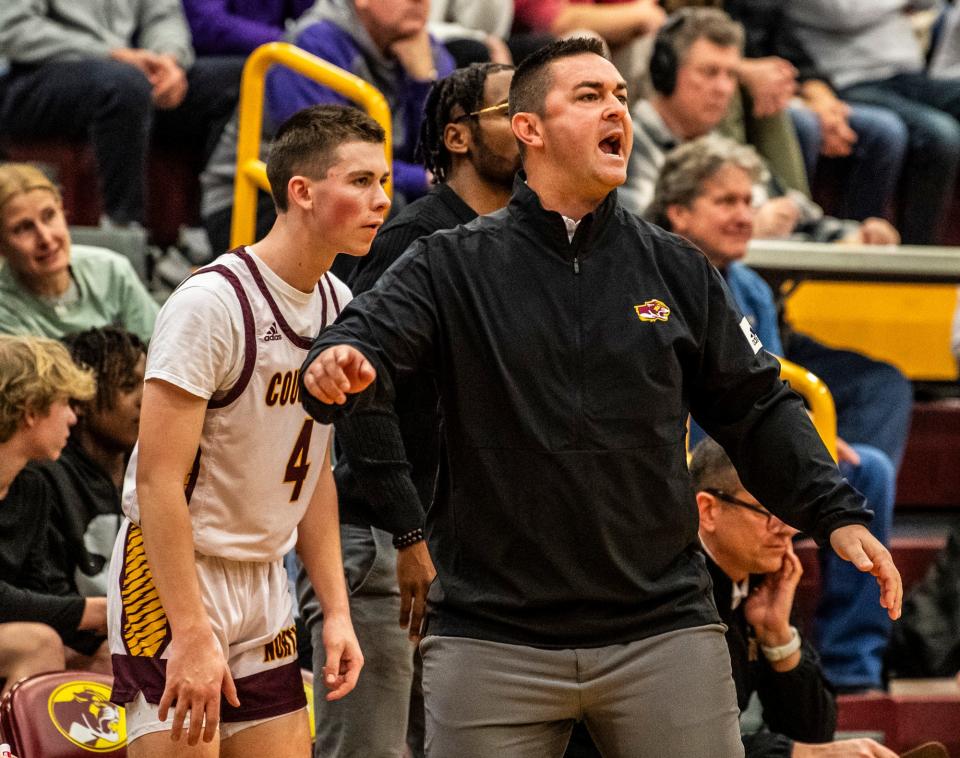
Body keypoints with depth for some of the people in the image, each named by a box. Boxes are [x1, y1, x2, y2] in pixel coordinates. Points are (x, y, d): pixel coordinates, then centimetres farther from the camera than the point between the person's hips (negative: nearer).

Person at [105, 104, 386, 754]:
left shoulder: (338, 305, 7)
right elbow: (158, 481, -20)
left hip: (264, 584, 8)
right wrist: (192, 635, -25)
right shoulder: (212, 303, -18)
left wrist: (337, 611, 9)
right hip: (172, 577, -8)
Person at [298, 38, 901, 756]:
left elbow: (756, 407, 13)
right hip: (492, 637, -2)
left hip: (663, 627, 2)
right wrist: (338, 365, -36)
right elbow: (372, 339, -11)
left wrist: (835, 512, 1)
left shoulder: (676, 270, 9)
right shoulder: (451, 266, 2)